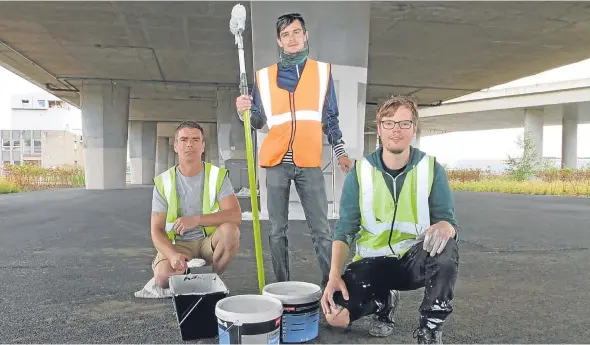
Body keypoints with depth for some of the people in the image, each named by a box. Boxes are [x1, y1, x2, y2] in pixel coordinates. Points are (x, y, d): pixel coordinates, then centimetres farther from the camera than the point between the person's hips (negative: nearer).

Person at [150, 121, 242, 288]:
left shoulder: (218, 176, -6)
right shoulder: (163, 182, -3)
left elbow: (235, 215, -19)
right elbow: (157, 230, -5)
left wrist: (196, 219, -31)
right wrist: (173, 255, -27)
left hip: (209, 241, 1)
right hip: (178, 244, 0)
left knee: (230, 230, -31)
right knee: (163, 277, -30)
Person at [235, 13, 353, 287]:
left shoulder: (322, 71, 11)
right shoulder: (264, 76, 10)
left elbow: (331, 119, 14)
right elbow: (258, 122, 10)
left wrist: (341, 153, 9)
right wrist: (244, 111, -11)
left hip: (309, 162, -1)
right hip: (277, 162, 1)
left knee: (321, 230, -2)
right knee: (277, 230, 5)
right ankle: (281, 286, 14)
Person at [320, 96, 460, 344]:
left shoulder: (431, 169, -6)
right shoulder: (360, 172, -6)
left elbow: (448, 220, -9)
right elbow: (345, 229, -5)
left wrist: (444, 227, -35)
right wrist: (335, 275, -18)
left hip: (415, 259, 0)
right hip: (373, 261, 1)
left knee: (445, 248, -35)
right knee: (335, 315, -20)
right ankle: (384, 302, 13)